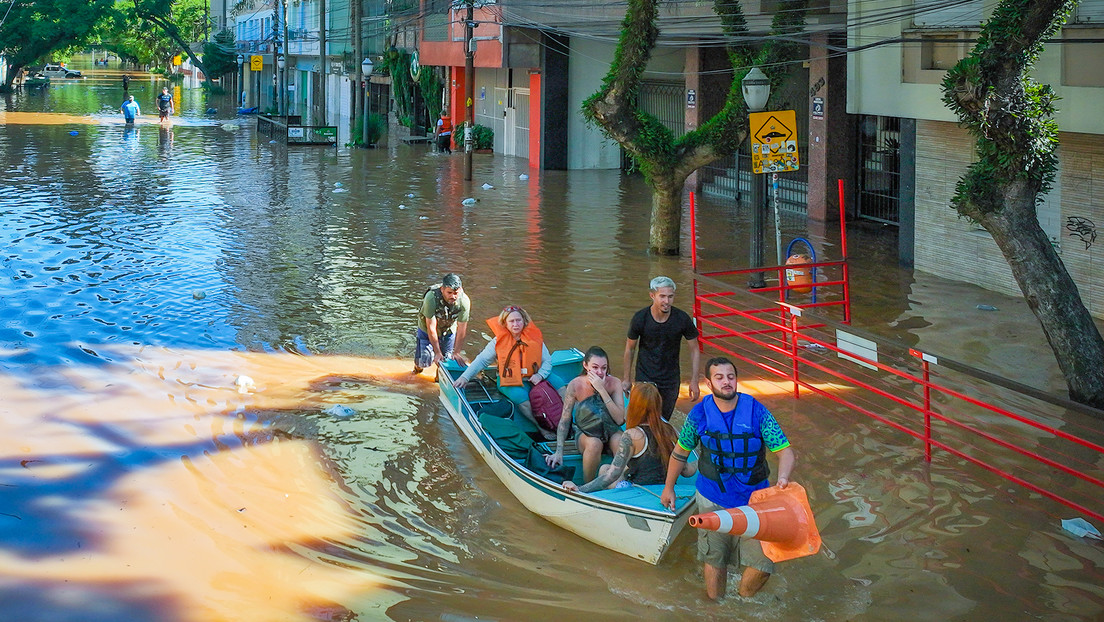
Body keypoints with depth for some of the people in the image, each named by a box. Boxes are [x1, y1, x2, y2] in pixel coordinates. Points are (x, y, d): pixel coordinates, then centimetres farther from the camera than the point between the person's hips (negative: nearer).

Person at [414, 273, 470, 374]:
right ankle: (418, 366, 29)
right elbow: (431, 328, -30)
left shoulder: (464, 302, -28)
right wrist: (437, 352, -27)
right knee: (425, 362, -8)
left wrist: (457, 353, -17)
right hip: (427, 331, -3)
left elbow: (461, 331, -18)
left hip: (449, 331, 3)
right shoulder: (431, 298, -36)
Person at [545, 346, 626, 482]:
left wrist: (602, 390, -26)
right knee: (594, 443, -35)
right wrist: (559, 452, -13)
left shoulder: (614, 383, -11)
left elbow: (619, 420, -20)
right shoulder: (576, 385, -14)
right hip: (585, 432, -1)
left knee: (620, 441, -33)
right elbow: (564, 420, -7)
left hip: (610, 430, 1)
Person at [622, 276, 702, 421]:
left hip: (671, 379, 2)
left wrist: (694, 381, -3)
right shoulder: (640, 318, -15)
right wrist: (627, 379, 6)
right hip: (645, 377, -2)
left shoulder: (682, 319, -14)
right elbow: (630, 349, 0)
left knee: (664, 421, 11)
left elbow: (694, 350, -1)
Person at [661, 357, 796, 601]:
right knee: (714, 558, 11)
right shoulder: (699, 414, -7)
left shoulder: (756, 411, -11)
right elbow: (681, 451, 10)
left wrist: (782, 479, -31)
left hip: (754, 498, 0)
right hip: (713, 499, 1)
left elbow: (785, 451, -11)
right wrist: (668, 488, 18)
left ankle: (742, 600, 23)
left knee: (764, 562, -5)